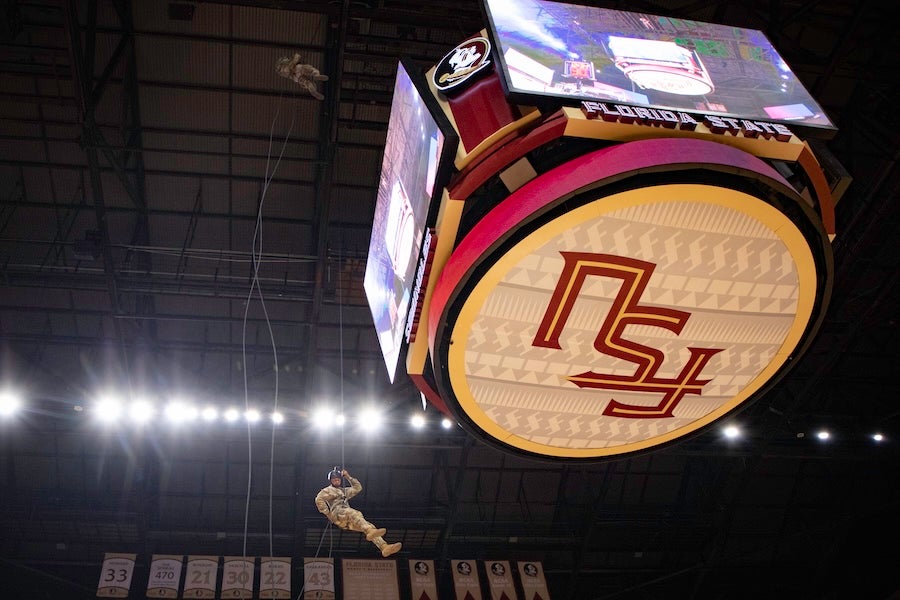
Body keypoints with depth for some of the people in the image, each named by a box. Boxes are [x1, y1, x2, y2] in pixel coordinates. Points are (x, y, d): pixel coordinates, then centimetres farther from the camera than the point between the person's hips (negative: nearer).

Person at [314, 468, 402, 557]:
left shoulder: (344, 491, 38)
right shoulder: (328, 490, 17)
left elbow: (358, 488, 38)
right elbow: (318, 499, -1)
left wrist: (348, 476, 34)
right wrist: (327, 513, -8)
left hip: (348, 521, 7)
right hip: (337, 513, -7)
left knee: (369, 526, -17)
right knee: (355, 513, -41)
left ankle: (384, 547, -37)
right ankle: (369, 531, -70)